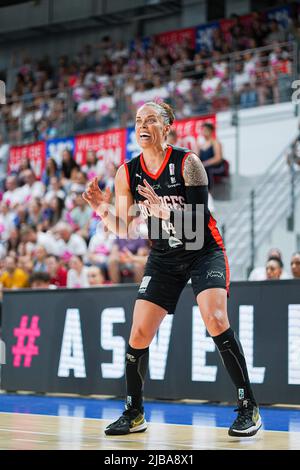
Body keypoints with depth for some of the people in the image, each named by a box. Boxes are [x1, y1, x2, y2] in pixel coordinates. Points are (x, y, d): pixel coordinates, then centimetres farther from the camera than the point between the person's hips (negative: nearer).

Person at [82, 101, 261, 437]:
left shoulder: (187, 163, -17)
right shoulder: (127, 174, -6)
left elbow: (198, 221, -22)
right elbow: (124, 230, 0)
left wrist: (162, 208, -36)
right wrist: (102, 209, -18)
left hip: (204, 252, -4)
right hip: (163, 259, 4)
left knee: (216, 321, -24)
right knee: (139, 335, -3)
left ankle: (248, 409, -15)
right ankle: (134, 414, 16)